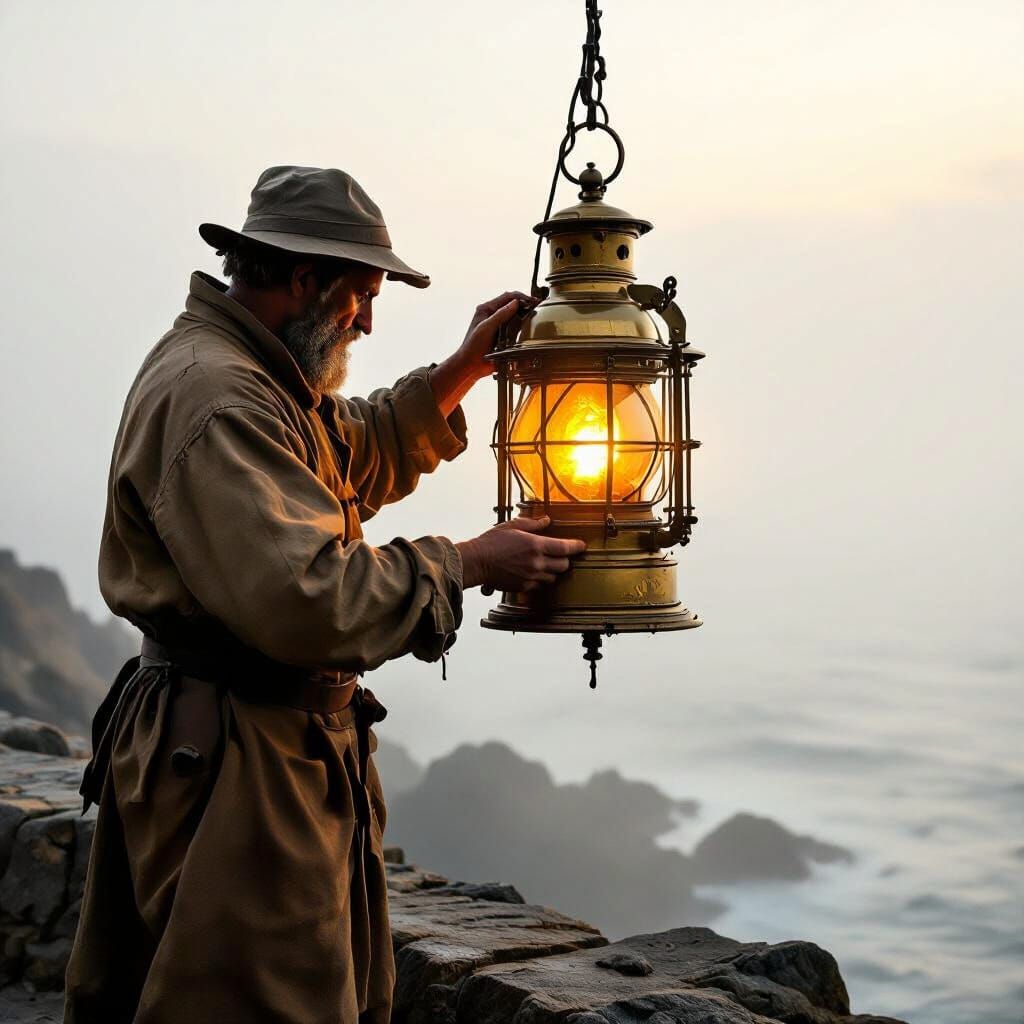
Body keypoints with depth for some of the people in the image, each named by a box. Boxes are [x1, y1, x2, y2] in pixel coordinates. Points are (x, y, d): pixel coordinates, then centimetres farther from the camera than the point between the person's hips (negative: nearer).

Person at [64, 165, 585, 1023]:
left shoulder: (250, 375, 15)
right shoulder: (212, 398, -21)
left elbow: (359, 463, 31)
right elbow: (303, 596, -30)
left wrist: (460, 372, 19)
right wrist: (468, 563, -19)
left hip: (295, 753, 11)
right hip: (236, 766, -11)